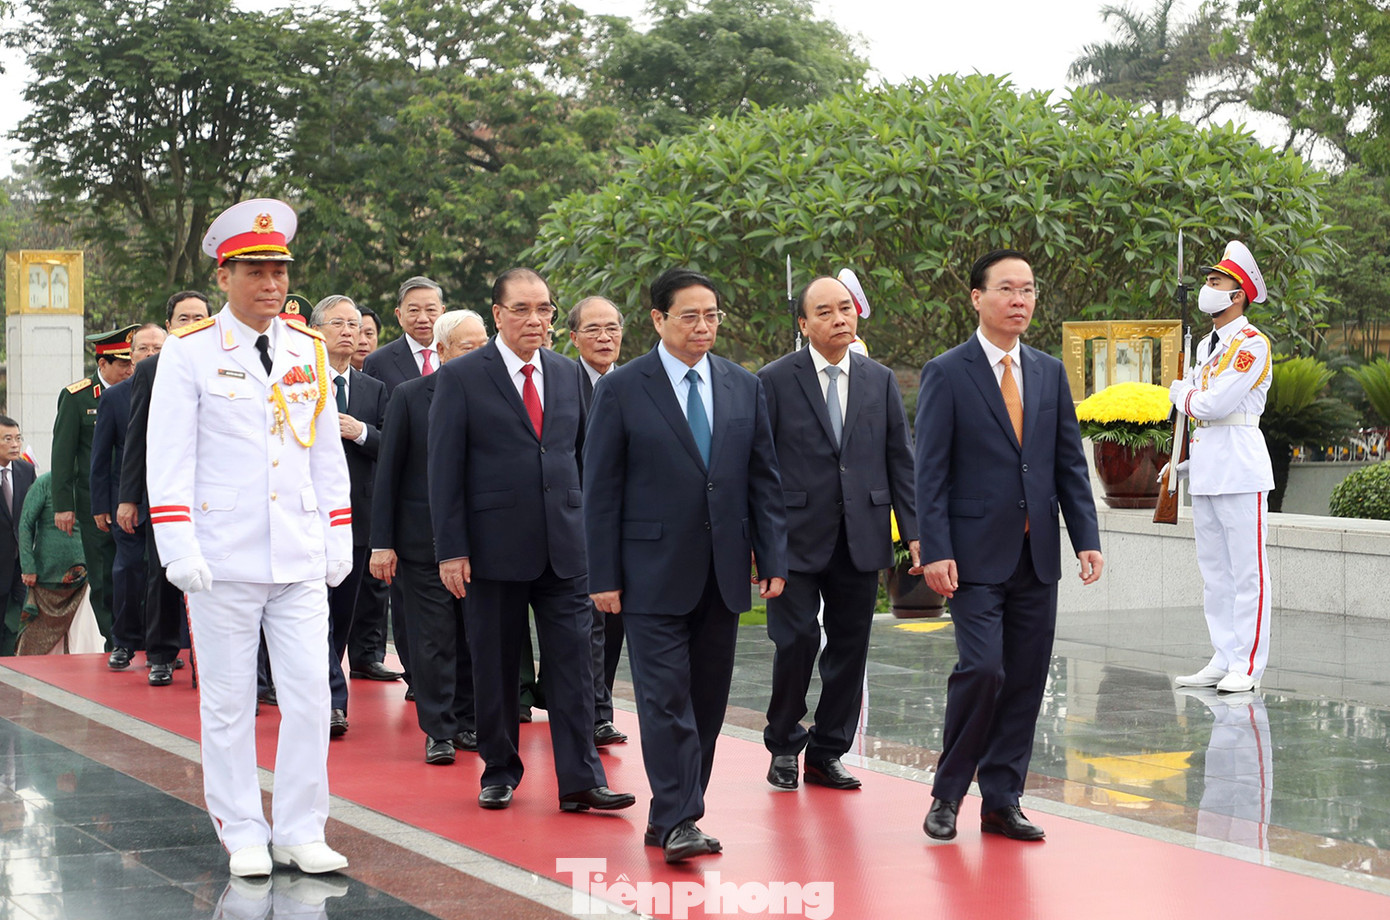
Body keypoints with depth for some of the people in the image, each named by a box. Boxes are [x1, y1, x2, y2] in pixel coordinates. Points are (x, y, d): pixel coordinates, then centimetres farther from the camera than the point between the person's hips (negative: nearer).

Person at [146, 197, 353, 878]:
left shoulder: (309, 351, 10)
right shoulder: (189, 354, -2)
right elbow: (168, 458, -5)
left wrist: (339, 538, 11)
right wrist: (178, 547, -12)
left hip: (300, 560, 3)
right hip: (223, 564, -3)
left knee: (310, 695, 0)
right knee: (228, 703, 3)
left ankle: (299, 832, 10)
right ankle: (244, 837, 14)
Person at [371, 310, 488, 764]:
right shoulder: (409, 396, -2)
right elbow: (387, 472, 0)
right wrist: (382, 542, -4)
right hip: (423, 537, -2)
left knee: (476, 636, 6)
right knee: (434, 638, 1)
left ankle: (467, 721, 20)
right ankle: (439, 731, 10)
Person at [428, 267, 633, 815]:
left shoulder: (568, 374, 11)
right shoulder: (461, 378, -3)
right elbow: (444, 471, -5)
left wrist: (585, 526, 9)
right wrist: (451, 550, -10)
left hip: (563, 545, 3)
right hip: (494, 546, -3)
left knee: (572, 660, -2)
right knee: (496, 666, 6)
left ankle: (580, 780, -1)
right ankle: (499, 771, 19)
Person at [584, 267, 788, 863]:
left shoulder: (744, 388, 9)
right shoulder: (621, 390, -3)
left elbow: (764, 480, 11)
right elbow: (601, 490, -3)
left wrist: (773, 560, 3)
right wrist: (603, 577, -7)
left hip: (723, 574, 4)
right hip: (654, 574, -4)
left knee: (708, 701, 7)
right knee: (666, 699, -9)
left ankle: (672, 816, 15)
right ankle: (677, 821, -8)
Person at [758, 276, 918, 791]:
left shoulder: (880, 381, 10)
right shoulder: (775, 381, -1)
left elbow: (900, 460, 10)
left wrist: (914, 532, 2)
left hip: (860, 539, 4)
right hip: (797, 538, -3)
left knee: (850, 647, 6)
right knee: (796, 641, -7)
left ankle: (827, 753, 18)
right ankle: (783, 746, 14)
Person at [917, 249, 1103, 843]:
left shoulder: (1050, 373, 12)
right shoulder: (946, 374, -3)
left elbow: (1070, 463, 13)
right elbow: (930, 472, -6)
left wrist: (1086, 538, 3)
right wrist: (935, 551, -14)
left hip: (1037, 556, 5)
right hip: (976, 554, -5)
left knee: (1025, 681, 5)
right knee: (983, 669, -14)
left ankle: (1002, 801, 14)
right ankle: (947, 794, 3)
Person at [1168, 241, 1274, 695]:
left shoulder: (1252, 344, -10)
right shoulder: (1206, 345, 18)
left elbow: (1215, 404, -18)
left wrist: (1182, 394, 0)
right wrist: (1184, 461, 17)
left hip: (1240, 467, -9)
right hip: (1206, 469, 9)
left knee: (1247, 570, -6)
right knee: (1214, 571, 11)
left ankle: (1247, 667, -5)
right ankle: (1222, 659, 16)